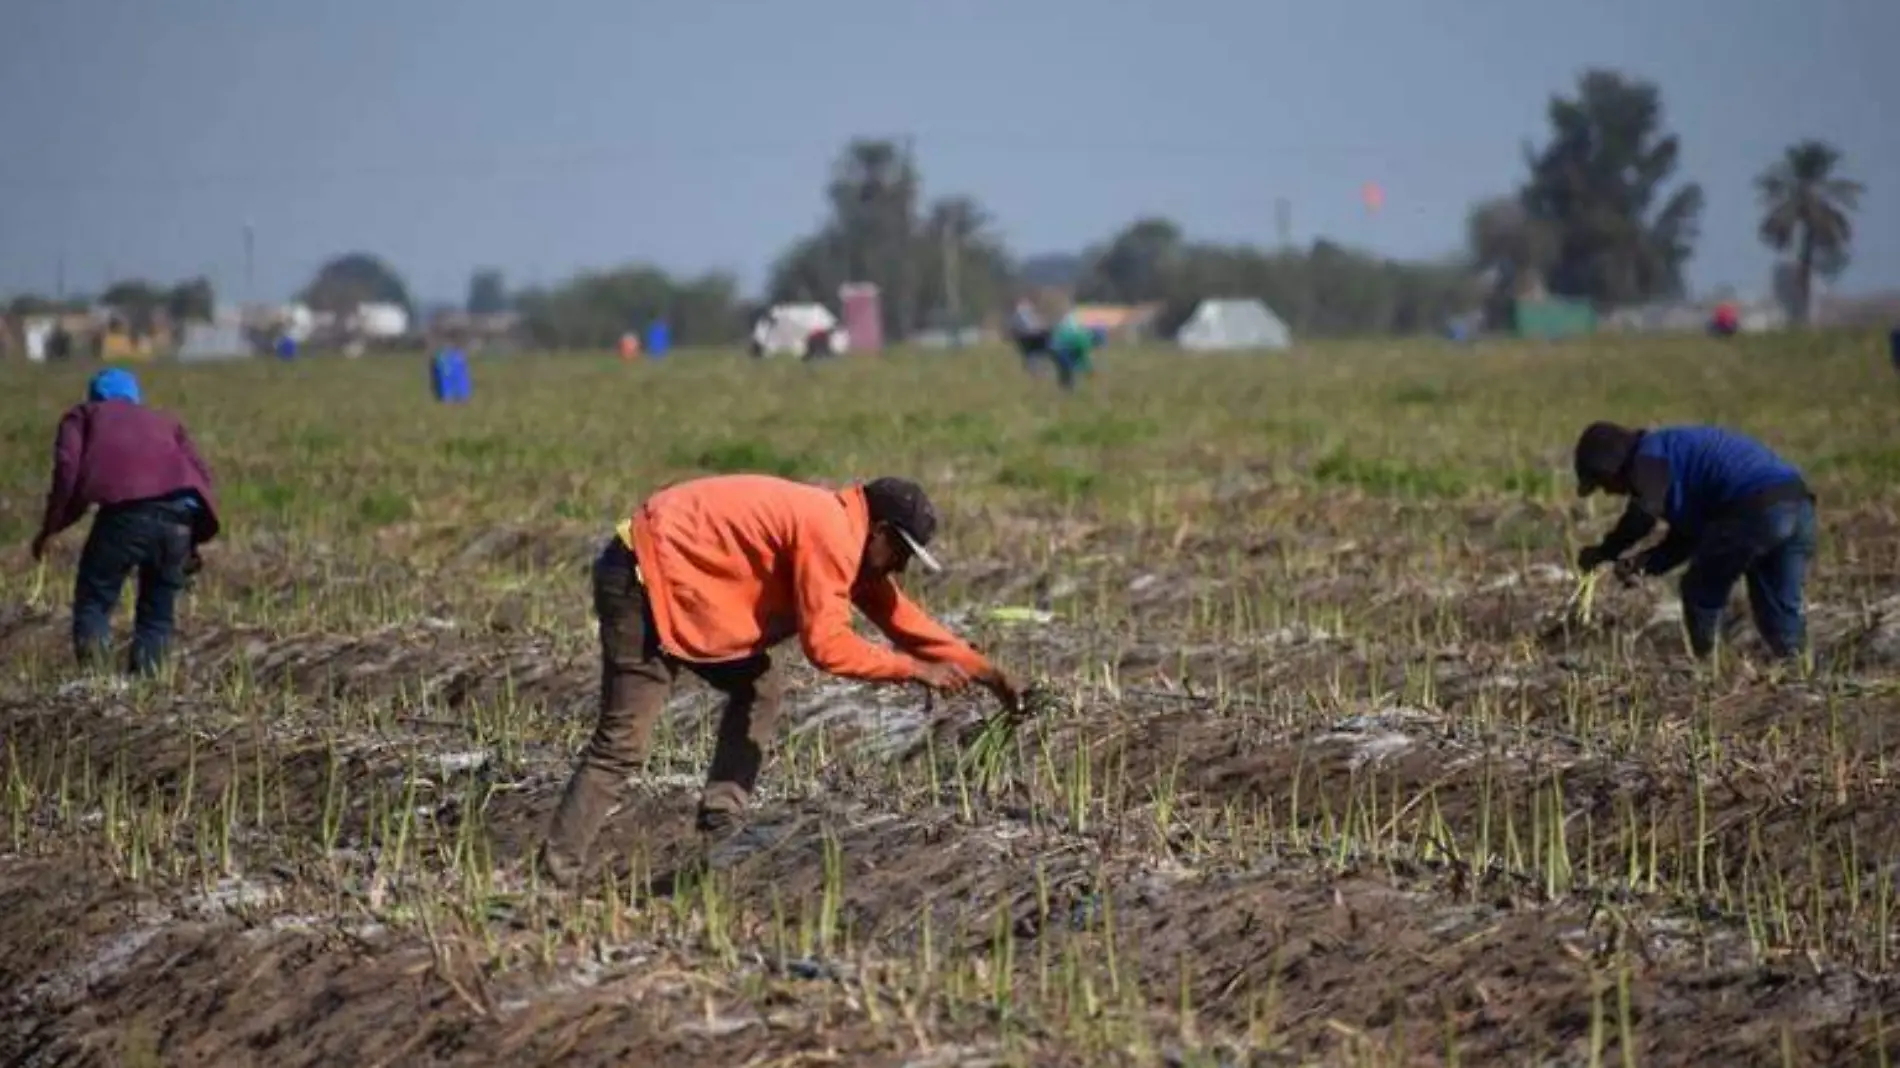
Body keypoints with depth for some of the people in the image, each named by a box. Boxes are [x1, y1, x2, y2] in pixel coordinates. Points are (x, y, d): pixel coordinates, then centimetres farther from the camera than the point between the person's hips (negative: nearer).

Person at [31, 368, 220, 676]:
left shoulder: (82, 415, 27)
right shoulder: (162, 420, 37)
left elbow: (68, 467, 7)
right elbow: (201, 474, 23)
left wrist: (50, 528, 11)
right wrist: (192, 542, 26)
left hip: (126, 508, -3)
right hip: (178, 513, 3)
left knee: (93, 599, 3)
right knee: (157, 610, 17)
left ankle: (90, 674, -20)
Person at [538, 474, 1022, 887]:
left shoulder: (843, 529, 13)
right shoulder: (829, 537, -18)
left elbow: (896, 613, 20)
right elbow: (826, 645, -21)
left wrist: (981, 671, 18)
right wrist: (916, 669, -12)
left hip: (674, 577, 10)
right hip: (645, 578, -10)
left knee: (760, 688, 13)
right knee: (623, 744, -13)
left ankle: (719, 830, 6)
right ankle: (554, 876, -15)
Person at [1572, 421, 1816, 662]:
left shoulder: (1650, 456, 4)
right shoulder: (1676, 454, 34)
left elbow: (1643, 515, -16)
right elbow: (1688, 534, 31)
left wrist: (1603, 553, -3)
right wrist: (1646, 563, 17)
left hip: (1757, 509, -9)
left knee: (1701, 592, 8)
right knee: (1781, 607, 15)